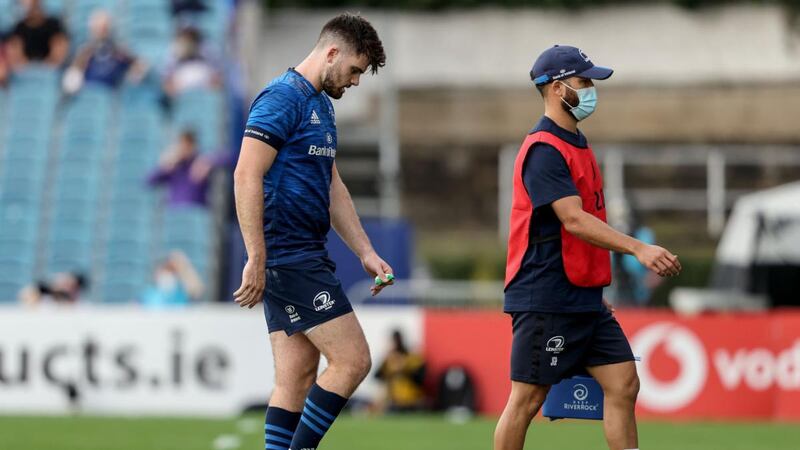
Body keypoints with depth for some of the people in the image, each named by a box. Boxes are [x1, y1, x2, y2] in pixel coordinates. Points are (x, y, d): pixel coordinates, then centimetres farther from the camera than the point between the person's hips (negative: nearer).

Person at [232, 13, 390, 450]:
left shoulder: (321, 103, 19)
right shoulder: (283, 98, -12)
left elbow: (332, 188, 25)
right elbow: (247, 177, -19)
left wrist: (366, 253, 19)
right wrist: (256, 259, -22)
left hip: (305, 257, 10)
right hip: (288, 255, -10)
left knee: (296, 379, 6)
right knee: (351, 360, -11)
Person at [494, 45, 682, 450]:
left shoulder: (577, 144, 16)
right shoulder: (544, 150, -14)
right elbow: (574, 220, -24)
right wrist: (638, 249, -32)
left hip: (583, 299, 9)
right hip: (546, 301, -9)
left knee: (623, 384, 3)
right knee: (527, 399, -3)